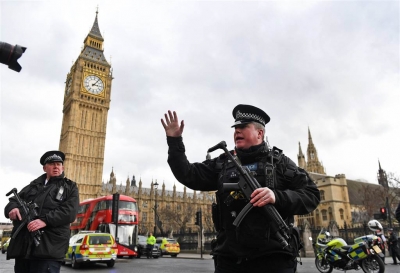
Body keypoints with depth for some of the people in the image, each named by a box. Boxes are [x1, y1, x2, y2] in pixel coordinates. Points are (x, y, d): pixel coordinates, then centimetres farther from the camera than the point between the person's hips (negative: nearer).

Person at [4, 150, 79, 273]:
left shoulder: (70, 187, 10)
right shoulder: (33, 186, 25)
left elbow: (69, 212, -5)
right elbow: (13, 201, 21)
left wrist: (45, 220, -19)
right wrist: (12, 208, -4)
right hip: (22, 246, 5)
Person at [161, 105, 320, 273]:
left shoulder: (279, 162, 6)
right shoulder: (222, 163, 13)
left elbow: (312, 195, 0)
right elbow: (188, 175, 8)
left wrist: (277, 197, -18)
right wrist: (174, 140, 1)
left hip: (274, 257, -2)